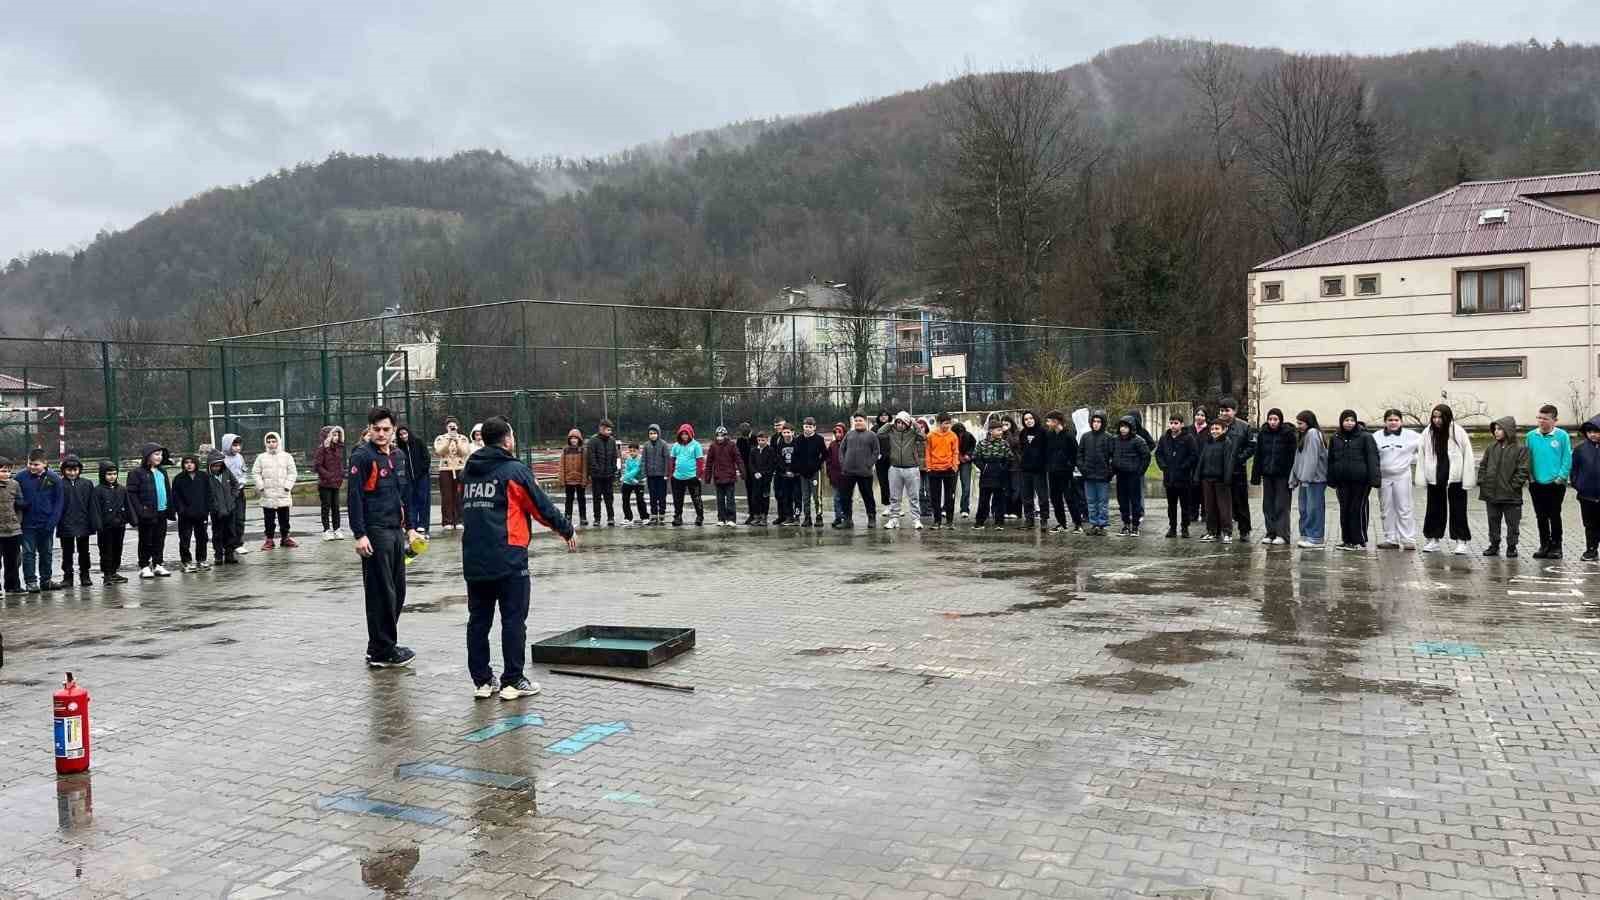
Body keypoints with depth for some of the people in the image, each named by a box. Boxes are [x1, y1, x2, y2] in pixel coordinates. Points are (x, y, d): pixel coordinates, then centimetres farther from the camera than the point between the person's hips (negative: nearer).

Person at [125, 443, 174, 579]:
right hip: (147, 513, -6)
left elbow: (168, 490, 18)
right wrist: (140, 510, -17)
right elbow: (131, 493, -10)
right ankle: (144, 567, 8)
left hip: (162, 512, 6)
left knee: (159, 540, 11)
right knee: (146, 541, 1)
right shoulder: (138, 473, -7)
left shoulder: (162, 472, 14)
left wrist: (170, 509, 11)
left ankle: (158, 565, 19)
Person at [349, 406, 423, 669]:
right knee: (381, 594, -3)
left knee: (397, 591, 11)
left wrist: (409, 527, 19)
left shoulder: (399, 456, 14)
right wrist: (359, 535, -19)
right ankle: (382, 652, 4)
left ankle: (380, 647, 23)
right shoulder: (362, 457, -9)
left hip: (396, 531, 8)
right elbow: (354, 497, -14)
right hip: (375, 533, -8)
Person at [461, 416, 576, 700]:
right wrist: (567, 531, 9)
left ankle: (481, 680, 15)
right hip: (508, 560, -6)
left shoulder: (468, 471, 11)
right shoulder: (515, 471, -7)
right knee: (513, 620, 1)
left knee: (478, 620, 11)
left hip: (473, 559, 6)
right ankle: (512, 681, 3)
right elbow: (542, 506, -4)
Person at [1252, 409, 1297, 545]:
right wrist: (1256, 475, 4)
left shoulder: (1288, 433, -6)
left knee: (1281, 505, -3)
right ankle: (1270, 533, 14)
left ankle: (1282, 534, 1)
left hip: (1283, 475, -4)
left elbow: (1293, 456, -8)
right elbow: (1258, 456, 8)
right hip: (1267, 475, 4)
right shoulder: (1262, 434, 6)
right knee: (1268, 505, 7)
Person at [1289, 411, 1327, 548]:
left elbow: (1312, 458, -16)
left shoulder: (1313, 433, -9)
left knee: (1314, 508, -6)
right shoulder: (1303, 436, 19)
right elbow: (1298, 459, 19)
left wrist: (1306, 478, -19)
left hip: (1315, 478, -9)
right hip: (1305, 479, 9)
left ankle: (1315, 538, -3)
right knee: (1304, 509, 10)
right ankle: (1305, 535, 16)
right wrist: (1294, 479, 16)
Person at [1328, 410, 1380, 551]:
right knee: (1344, 510, 9)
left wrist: (1373, 479, -16)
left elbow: (1372, 459, -8)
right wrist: (1331, 480, 11)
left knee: (1358, 509, -2)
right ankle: (1347, 540, 18)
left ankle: (1359, 541, 7)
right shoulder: (1335, 438, 12)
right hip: (1342, 480, 5)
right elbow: (1331, 460, 16)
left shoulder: (1365, 437, -3)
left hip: (1360, 480, -5)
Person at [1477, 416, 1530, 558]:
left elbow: (1523, 471, -9)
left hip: (1511, 495, -4)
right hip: (1491, 493, 5)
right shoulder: (1491, 447, 8)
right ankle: (1494, 545, 22)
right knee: (1493, 522, 13)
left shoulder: (1520, 448, -6)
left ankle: (1511, 547, 15)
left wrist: (1513, 486, -15)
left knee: (1512, 523, 5)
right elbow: (1483, 465, 13)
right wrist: (1482, 482, 3)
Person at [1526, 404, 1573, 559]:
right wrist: (1530, 476, -3)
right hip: (1536, 484, 3)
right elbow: (1527, 459, 5)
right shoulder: (1531, 436, 1)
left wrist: (1561, 477, -13)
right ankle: (1544, 545, 20)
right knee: (1541, 517, 10)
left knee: (1555, 516, 5)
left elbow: (1567, 459, -6)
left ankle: (1556, 546, 15)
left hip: (1555, 484, -3)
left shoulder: (1562, 436, -6)